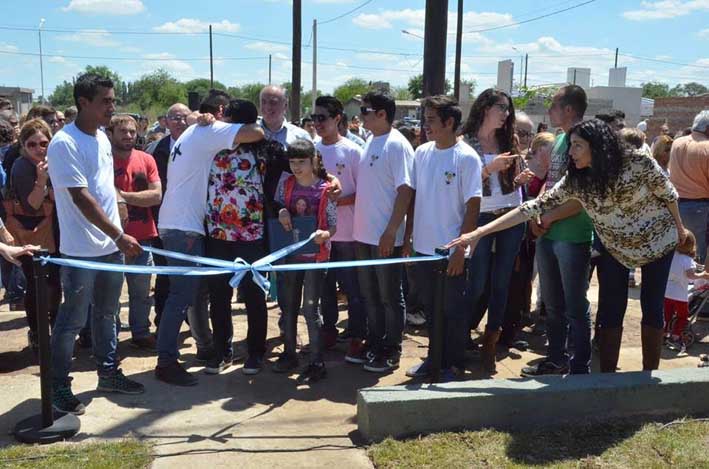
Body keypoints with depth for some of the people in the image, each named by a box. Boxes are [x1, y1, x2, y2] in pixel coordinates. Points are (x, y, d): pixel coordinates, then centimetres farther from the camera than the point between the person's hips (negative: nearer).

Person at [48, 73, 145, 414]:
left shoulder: (103, 138, 9)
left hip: (110, 246, 8)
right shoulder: (64, 143, -16)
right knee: (72, 319, 2)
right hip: (81, 250, -8)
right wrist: (119, 235, -22)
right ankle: (59, 386, 16)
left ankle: (108, 373, 30)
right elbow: (81, 198, -21)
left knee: (106, 313, 17)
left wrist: (118, 237, 16)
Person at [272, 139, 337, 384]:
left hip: (316, 255, -4)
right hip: (290, 253, 4)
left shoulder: (325, 189, -8)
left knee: (310, 307, -4)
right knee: (289, 306, 13)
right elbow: (276, 207, 12)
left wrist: (323, 235, -28)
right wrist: (281, 212, -11)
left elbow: (333, 226, -6)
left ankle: (317, 362, 5)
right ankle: (289, 353, 29)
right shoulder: (286, 185, 3)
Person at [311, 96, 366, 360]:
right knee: (325, 286, 15)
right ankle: (329, 331, 29)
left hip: (347, 232, -5)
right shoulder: (312, 149, 6)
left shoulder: (352, 151, -7)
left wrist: (336, 201, -17)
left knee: (353, 288, 2)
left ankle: (356, 338, 12)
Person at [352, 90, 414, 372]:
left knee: (390, 297, 5)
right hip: (364, 234, 8)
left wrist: (390, 232, -21)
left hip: (386, 237, -8)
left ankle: (391, 352, 17)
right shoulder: (371, 143, 11)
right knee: (370, 295, 16)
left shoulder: (397, 145, -13)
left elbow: (405, 191, -18)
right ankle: (374, 346, 30)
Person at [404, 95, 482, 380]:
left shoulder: (466, 157, -12)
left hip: (451, 251, -5)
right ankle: (434, 358, 32)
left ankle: (454, 364, 22)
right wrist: (407, 237, 9)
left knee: (453, 310, 7)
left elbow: (473, 206, -12)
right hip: (423, 247, 6)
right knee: (430, 308, 17)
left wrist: (460, 249, -16)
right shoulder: (421, 153, 5)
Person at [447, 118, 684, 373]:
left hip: (657, 240, -2)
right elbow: (535, 207, -23)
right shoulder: (575, 180, -19)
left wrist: (678, 228, 6)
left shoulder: (637, 162, -27)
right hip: (614, 246, 2)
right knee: (610, 311, -1)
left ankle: (650, 374, 22)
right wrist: (480, 232, -29)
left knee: (652, 308, 6)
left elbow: (667, 193, -9)